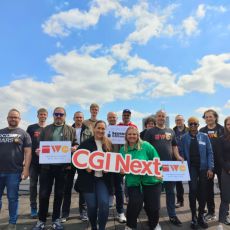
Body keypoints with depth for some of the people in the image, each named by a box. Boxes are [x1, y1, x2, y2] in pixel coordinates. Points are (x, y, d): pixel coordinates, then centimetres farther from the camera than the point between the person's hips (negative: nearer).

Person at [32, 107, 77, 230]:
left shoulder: (71, 130, 8)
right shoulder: (46, 129, 12)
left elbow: (76, 144, 5)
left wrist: (74, 148, -16)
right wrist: (38, 150, -9)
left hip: (63, 166, -1)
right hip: (47, 165, 1)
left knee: (59, 193, 9)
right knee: (43, 193, 4)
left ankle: (56, 219, 25)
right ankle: (41, 220, 21)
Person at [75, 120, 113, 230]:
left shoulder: (109, 144, 6)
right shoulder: (85, 143, -1)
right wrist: (85, 168, -16)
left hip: (103, 179, 1)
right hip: (88, 179, -1)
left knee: (104, 204, -12)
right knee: (92, 206, 4)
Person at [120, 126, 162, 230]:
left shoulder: (146, 146, -6)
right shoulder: (123, 150, 5)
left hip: (151, 180, -1)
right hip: (133, 182, 1)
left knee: (153, 205, 8)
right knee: (134, 204, -9)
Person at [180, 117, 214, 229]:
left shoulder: (204, 136, 1)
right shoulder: (184, 138, 0)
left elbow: (209, 153, 1)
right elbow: (182, 154, 1)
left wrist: (210, 168, -5)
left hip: (203, 167, 1)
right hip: (191, 167, -1)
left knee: (203, 191, 7)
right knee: (193, 190, -11)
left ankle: (201, 216, 26)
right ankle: (194, 217, 8)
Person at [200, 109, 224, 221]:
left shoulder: (222, 129, 0)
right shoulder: (202, 131, 4)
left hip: (221, 162, -1)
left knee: (223, 187, 9)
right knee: (209, 188, 9)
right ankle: (211, 212, 22)